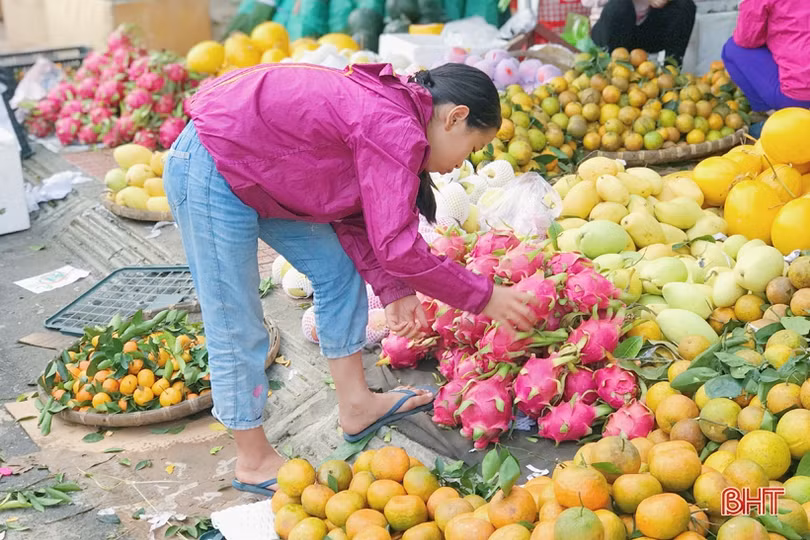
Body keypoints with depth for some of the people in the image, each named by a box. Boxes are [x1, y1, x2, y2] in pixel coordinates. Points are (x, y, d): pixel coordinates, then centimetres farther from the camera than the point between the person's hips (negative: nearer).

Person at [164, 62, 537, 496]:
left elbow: (354, 221, 7)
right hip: (211, 169, -10)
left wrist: (393, 290, -1)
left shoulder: (384, 109, 6)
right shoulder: (396, 130, -24)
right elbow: (396, 246, -25)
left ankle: (356, 405, 24)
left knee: (337, 270, 13)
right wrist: (483, 297, -15)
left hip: (253, 164, 10)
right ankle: (254, 461, 16)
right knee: (236, 326, -1)